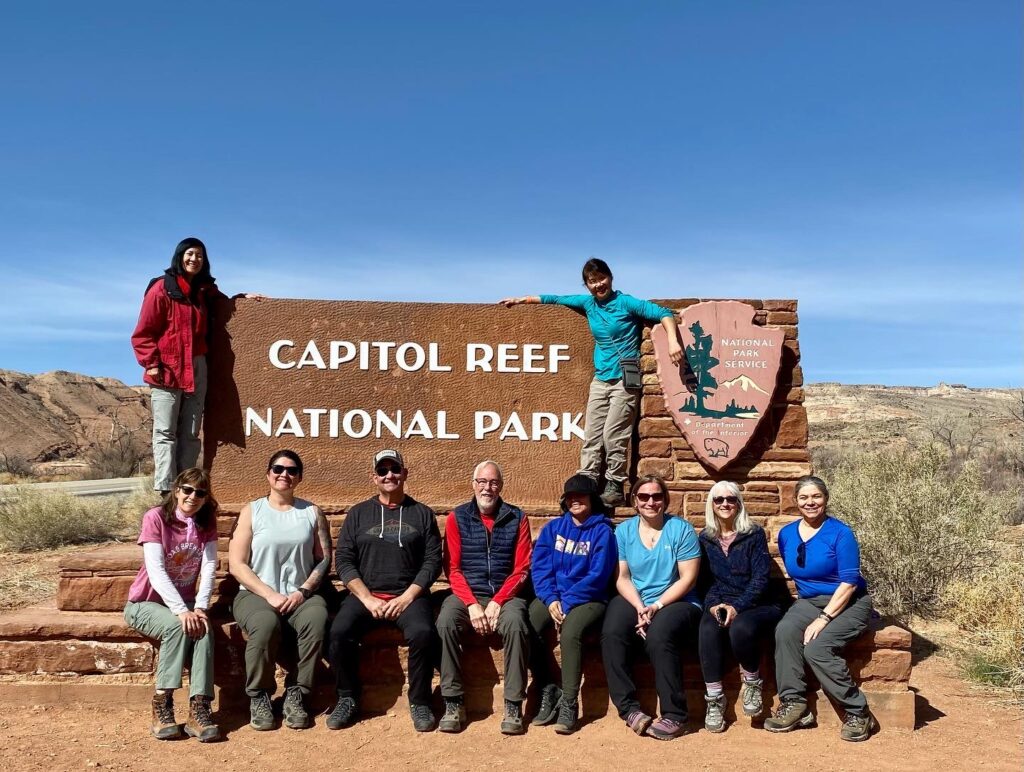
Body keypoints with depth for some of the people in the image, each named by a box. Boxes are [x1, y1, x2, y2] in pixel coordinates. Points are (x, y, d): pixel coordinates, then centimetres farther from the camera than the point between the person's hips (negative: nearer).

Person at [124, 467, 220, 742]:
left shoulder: (207, 523, 1)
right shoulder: (155, 518, -13)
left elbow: (208, 567, -9)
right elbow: (156, 571, -21)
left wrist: (200, 608, -24)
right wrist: (182, 611, -31)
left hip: (185, 603, 3)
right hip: (147, 603, -3)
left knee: (204, 629, -28)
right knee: (177, 627, -33)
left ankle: (199, 709, -33)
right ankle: (162, 706, -26)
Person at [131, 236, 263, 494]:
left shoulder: (205, 290, 13)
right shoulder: (162, 289, -3)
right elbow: (143, 333, -5)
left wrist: (243, 298, 13)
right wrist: (151, 363, -14)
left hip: (197, 369, 6)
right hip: (167, 369, -6)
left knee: (190, 434, 5)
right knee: (165, 432, -6)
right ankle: (164, 491, -9)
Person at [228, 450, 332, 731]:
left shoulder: (312, 512, 11)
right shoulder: (252, 511, 6)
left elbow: (324, 559, 5)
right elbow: (236, 565, -1)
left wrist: (303, 591, -11)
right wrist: (270, 594, -12)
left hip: (301, 595, 1)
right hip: (256, 594, -1)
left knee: (317, 618, -32)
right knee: (266, 622, -34)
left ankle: (295, 695, -18)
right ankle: (259, 697, -13)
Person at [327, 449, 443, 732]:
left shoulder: (422, 514, 11)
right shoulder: (358, 514, 13)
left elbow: (432, 561, 4)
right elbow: (343, 561, 6)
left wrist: (407, 597, -9)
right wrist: (367, 599, -8)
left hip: (408, 596, -1)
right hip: (364, 595, 1)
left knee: (423, 633, -30)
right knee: (339, 632, -27)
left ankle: (419, 702, -9)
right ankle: (348, 699, -5)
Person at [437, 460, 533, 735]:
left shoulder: (516, 518, 6)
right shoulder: (457, 517, 6)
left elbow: (521, 569, 2)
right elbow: (452, 568, 2)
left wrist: (498, 601, -11)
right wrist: (471, 604, -12)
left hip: (505, 595, 0)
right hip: (466, 594, 1)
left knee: (516, 625, -32)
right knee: (445, 623, -30)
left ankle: (514, 706, -22)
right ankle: (453, 703, -19)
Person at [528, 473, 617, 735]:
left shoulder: (602, 531, -2)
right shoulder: (553, 528, 11)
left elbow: (597, 576, -10)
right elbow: (539, 567, 3)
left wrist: (566, 603, -18)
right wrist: (551, 599, -13)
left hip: (589, 599, -4)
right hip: (553, 596, 4)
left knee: (570, 633, -34)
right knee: (526, 628, -25)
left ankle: (569, 704, -20)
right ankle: (548, 692, -8)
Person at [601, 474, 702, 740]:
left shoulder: (681, 529, -1)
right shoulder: (624, 531, 7)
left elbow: (688, 578, -6)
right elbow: (622, 577, 3)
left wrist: (656, 606, -15)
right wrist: (639, 608, -14)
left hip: (676, 602, -3)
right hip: (633, 601, 3)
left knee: (659, 636, -34)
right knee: (611, 634, -27)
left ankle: (674, 716, -20)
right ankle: (629, 708, -17)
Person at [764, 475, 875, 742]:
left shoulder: (840, 533, -13)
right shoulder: (787, 534, 5)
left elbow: (849, 582, -16)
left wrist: (823, 619, -22)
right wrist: (803, 598, 6)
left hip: (848, 603, -5)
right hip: (809, 602, 5)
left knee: (816, 647, -29)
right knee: (784, 631, -27)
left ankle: (858, 713, -13)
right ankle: (793, 704, -19)